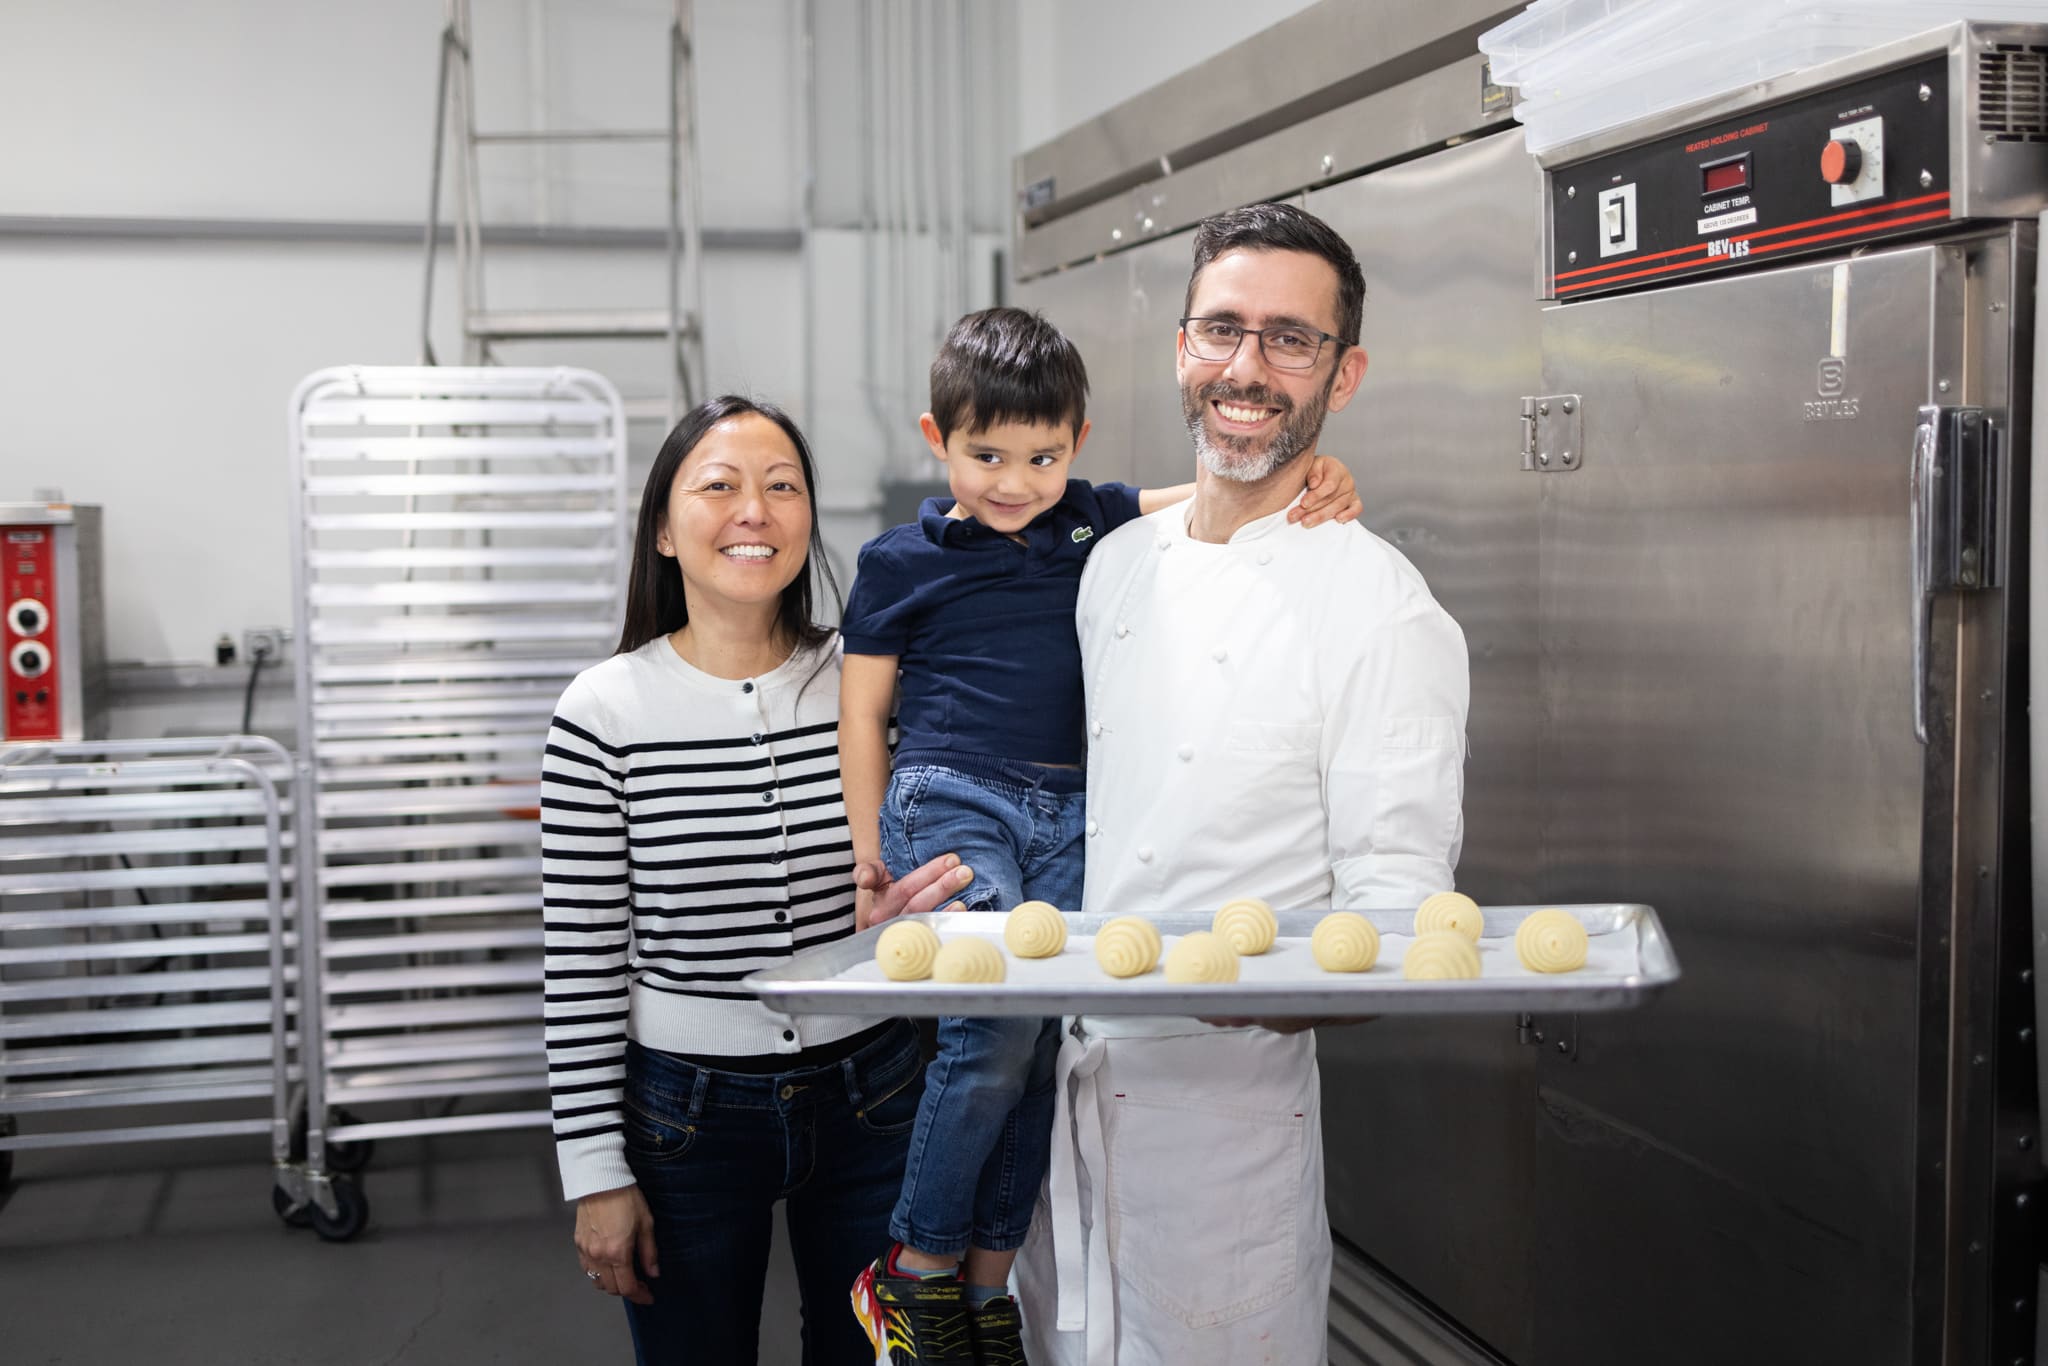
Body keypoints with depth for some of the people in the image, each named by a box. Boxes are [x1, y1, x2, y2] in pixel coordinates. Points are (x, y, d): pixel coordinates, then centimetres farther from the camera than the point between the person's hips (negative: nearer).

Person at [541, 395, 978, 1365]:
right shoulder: (606, 712, -10)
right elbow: (581, 964, -6)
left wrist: (896, 918, -14)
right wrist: (595, 1171, -6)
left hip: (866, 1096, 2)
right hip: (686, 1111, -2)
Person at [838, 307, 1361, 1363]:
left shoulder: (1093, 521, 8)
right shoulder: (900, 562, 1)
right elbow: (861, 718, 5)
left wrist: (1315, 478, -14)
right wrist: (873, 865, 4)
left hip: (1067, 814, 4)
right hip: (950, 802, -4)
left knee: (1040, 1052, 4)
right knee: (996, 1031, -19)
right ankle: (914, 1270, 0)